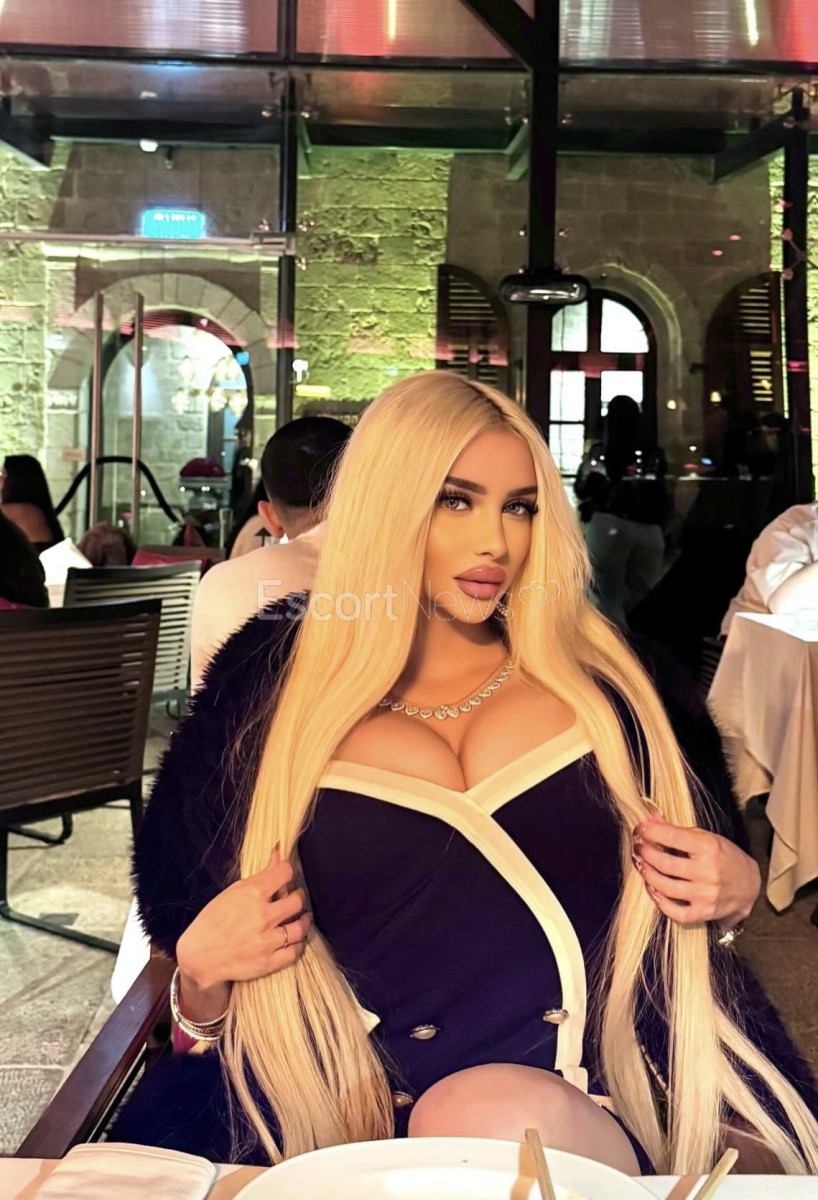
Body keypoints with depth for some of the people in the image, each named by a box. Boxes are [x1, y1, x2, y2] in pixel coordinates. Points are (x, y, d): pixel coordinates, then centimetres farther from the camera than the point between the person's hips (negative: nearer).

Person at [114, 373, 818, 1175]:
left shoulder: (595, 680, 10)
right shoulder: (275, 708, 7)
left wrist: (734, 889, 0)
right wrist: (202, 969, -8)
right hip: (380, 1134, 0)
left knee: (503, 1115, -32)